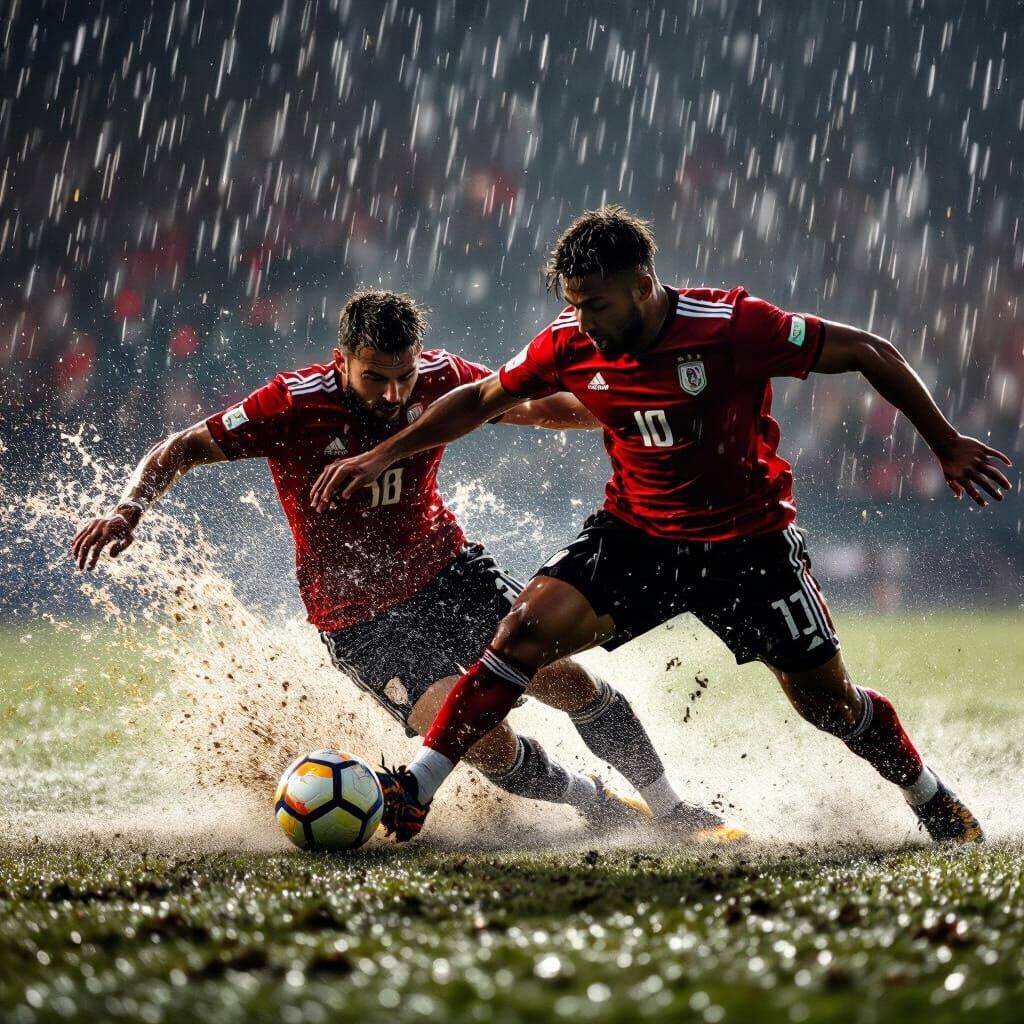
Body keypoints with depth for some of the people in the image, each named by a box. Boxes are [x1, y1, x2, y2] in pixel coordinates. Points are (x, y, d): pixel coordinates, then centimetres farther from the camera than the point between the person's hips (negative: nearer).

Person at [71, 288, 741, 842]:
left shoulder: (438, 379, -12)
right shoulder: (293, 406, -22)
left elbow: (530, 405, 5)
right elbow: (180, 451, -12)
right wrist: (129, 510, -29)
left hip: (447, 569, 3)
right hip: (358, 616, -3)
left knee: (565, 678, -13)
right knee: (491, 748, -19)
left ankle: (673, 808, 9)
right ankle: (595, 803, 10)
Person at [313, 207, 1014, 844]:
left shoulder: (733, 326, -24)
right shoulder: (570, 347, -12)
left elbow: (870, 354, -14)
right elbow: (481, 401, 6)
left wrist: (947, 446, -8)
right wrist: (383, 457, 1)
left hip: (749, 541, -2)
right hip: (638, 535, 3)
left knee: (829, 701, 4)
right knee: (527, 631, -18)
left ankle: (935, 804, 32)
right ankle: (413, 792, -14)